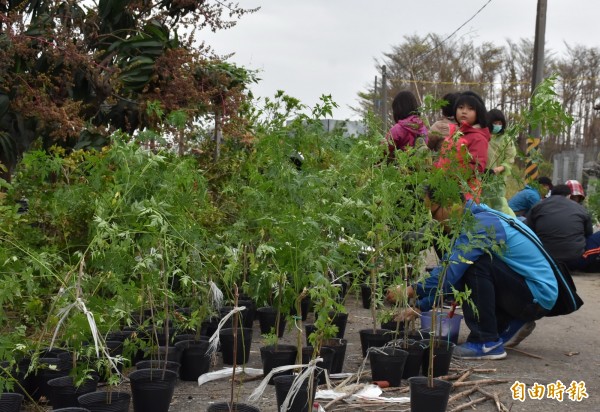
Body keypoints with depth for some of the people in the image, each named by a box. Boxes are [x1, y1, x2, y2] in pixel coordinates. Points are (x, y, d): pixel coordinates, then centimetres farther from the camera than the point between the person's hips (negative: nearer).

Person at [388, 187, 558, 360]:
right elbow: (449, 270, 10)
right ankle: (511, 325, 13)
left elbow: (449, 273, -28)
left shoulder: (480, 225, -22)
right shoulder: (479, 217, 8)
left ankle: (487, 343, -17)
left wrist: (411, 291, -17)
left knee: (475, 265, -25)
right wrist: (420, 306, 6)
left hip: (538, 296, -10)